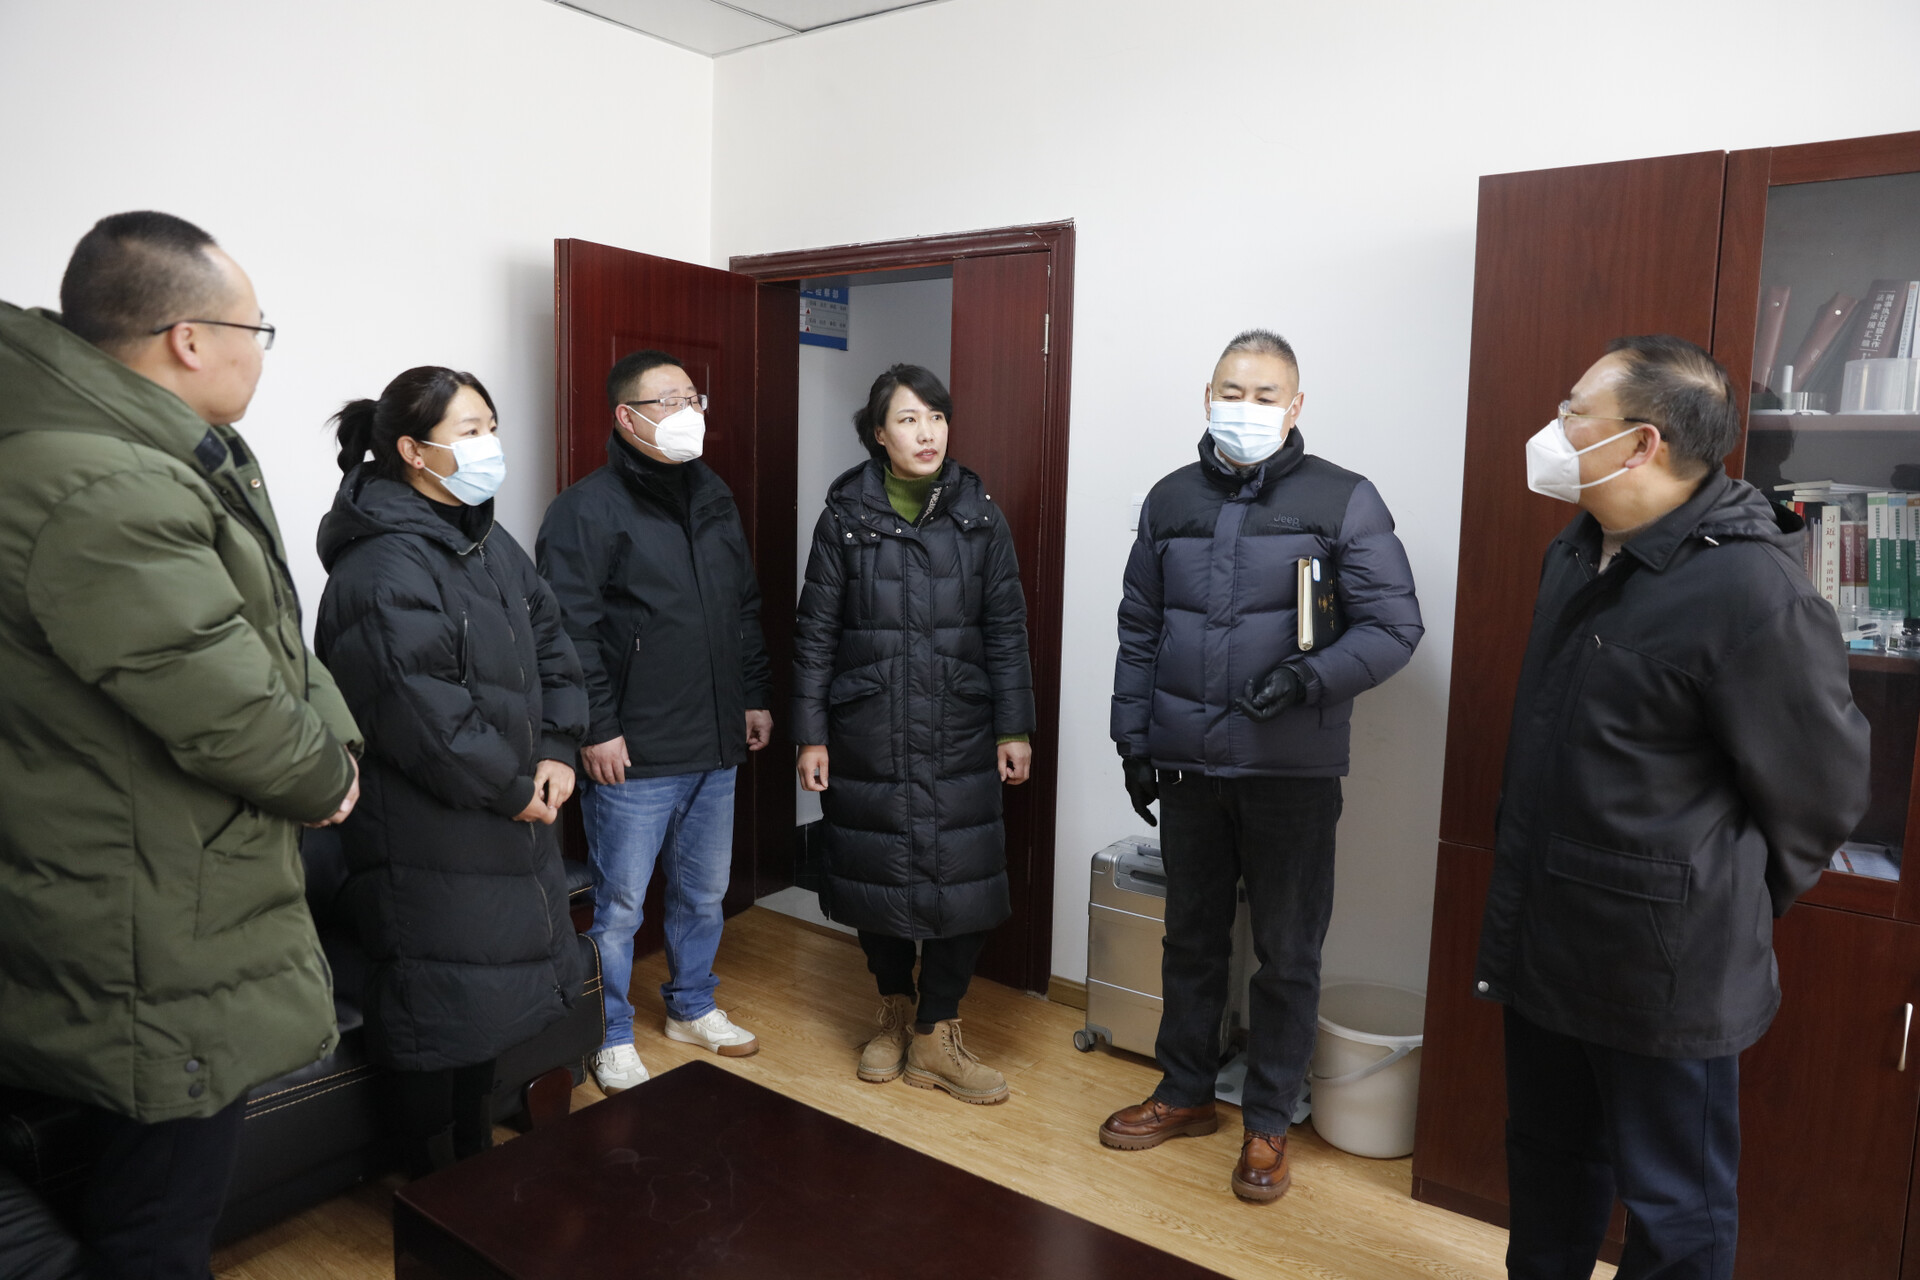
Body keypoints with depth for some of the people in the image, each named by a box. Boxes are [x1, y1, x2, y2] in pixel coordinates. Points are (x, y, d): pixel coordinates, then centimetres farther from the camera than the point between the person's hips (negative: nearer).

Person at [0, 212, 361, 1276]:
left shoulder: (191, 458, 7)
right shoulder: (103, 498, -27)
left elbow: (274, 633, 15)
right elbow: (235, 717, -26)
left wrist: (333, 737, 2)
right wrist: (327, 779, -7)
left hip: (189, 900, 10)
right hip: (160, 961, -10)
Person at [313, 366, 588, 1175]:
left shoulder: (492, 545, 10)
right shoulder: (382, 570, -20)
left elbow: (551, 648, 12)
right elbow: (424, 718, -25)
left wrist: (558, 751, -2)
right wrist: (515, 790, -14)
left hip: (509, 826, 9)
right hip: (427, 844, -9)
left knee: (487, 1005, 20)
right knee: (438, 1019, 4)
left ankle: (478, 1169, 39)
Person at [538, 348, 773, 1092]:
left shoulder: (714, 498, 12)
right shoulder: (588, 509, -11)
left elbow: (746, 609, 18)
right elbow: (571, 632, -15)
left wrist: (756, 696, 15)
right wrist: (596, 729, -17)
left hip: (715, 748, 7)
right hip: (633, 756, -7)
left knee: (704, 892, 19)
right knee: (620, 905, 6)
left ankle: (693, 1007, 39)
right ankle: (612, 1039, 24)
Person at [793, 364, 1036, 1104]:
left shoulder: (979, 517, 2)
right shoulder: (845, 519, -1)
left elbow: (1006, 630, 4)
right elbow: (814, 633, 0)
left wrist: (1014, 728, 0)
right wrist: (810, 735, -2)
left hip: (958, 736, 1)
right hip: (867, 735, 0)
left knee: (964, 880, 0)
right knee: (876, 875, 10)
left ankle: (934, 1037, 18)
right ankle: (895, 1010, 34)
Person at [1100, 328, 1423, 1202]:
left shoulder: (1344, 500, -5)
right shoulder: (1171, 499, 8)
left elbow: (1394, 627, -7)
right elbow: (1139, 630, 11)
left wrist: (1312, 679, -23)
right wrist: (1134, 740, 7)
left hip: (1292, 770, -3)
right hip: (1186, 764, 4)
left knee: (1287, 953, 9)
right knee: (1191, 938, 17)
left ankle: (1268, 1122, 27)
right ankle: (1185, 1094, 36)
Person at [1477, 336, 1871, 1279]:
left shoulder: (1749, 589, -23)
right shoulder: (1576, 554, 5)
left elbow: (1820, 793, -14)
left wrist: (1725, 907, 0)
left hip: (1664, 964, -8)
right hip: (1542, 943, 8)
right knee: (1548, 1166, 25)